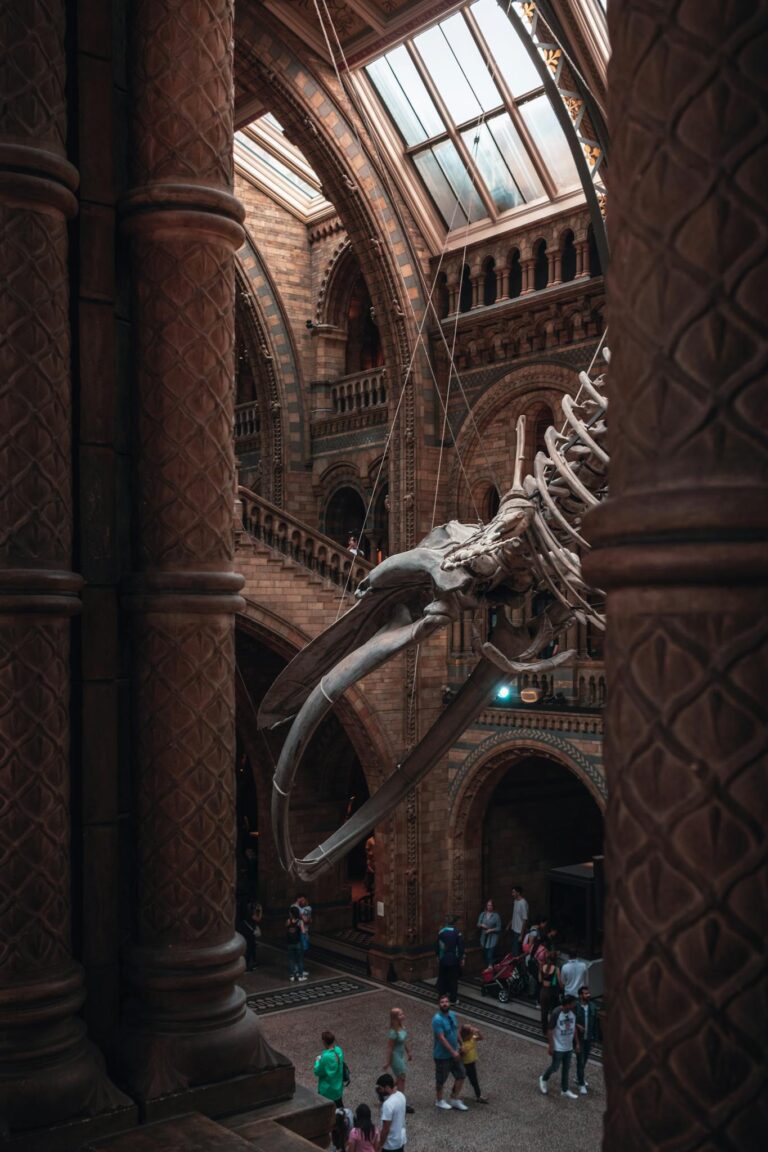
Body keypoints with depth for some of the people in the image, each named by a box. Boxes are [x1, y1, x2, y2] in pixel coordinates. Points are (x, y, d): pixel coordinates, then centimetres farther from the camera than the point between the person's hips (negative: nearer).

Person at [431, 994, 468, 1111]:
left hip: (453, 1054, 7)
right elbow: (441, 1038, -28)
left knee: (461, 1075, 12)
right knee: (441, 1079, 11)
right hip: (442, 1055, -7)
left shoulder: (452, 1015, -1)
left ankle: (454, 1100, 28)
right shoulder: (437, 1019, -26)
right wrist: (453, 1052, -27)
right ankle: (439, 1101, 33)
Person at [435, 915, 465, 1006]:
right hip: (454, 960, -3)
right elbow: (461, 947, -10)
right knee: (453, 979, 6)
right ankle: (453, 999, 9)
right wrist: (461, 959, 0)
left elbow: (437, 945, 5)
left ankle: (441, 996, 21)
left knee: (442, 978, 15)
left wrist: (438, 956, 18)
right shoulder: (457, 932, -13)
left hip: (443, 959, 3)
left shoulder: (441, 932, -3)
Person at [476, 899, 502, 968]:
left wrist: (491, 930, -18)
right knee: (485, 955, 12)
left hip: (492, 939, -4)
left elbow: (499, 928, -6)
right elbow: (478, 924, 7)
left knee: (490, 956, -14)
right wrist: (481, 925, -15)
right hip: (484, 938, 4)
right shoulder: (482, 914, 4)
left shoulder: (496, 915, -8)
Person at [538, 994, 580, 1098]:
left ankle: (564, 1090, 28)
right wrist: (550, 1046, -16)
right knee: (555, 1067, 6)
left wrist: (577, 1043, 10)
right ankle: (543, 1079, 33)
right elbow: (551, 1031, -18)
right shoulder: (556, 1014, -24)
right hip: (558, 1047, -6)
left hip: (569, 1047, 6)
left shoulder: (573, 1013, -4)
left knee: (566, 1068, 15)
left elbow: (574, 1028, 9)